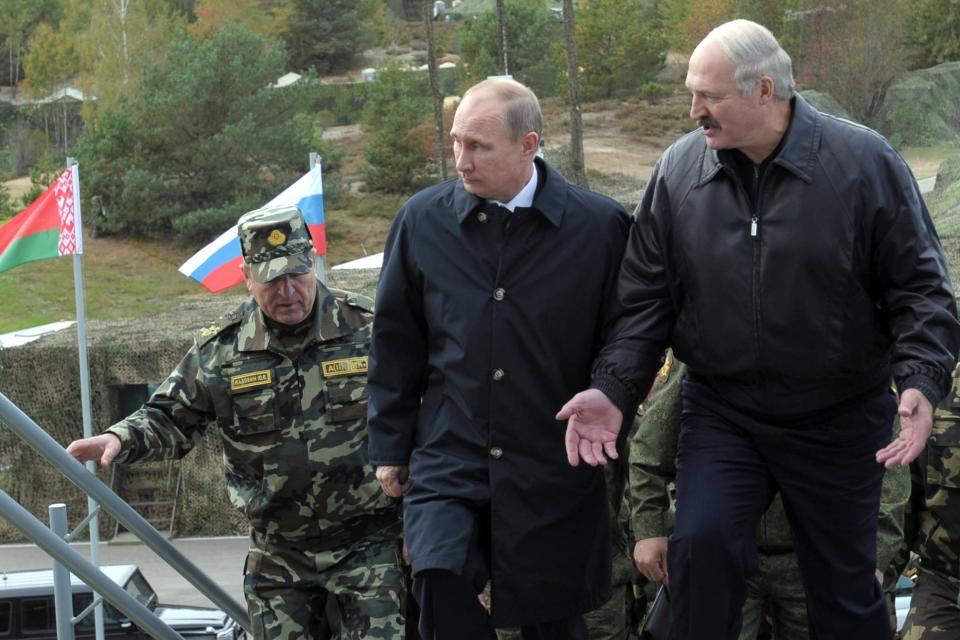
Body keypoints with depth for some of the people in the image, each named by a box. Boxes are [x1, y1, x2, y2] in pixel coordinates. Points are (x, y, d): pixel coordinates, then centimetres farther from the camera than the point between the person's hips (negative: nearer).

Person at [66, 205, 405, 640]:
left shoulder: (366, 328, -5)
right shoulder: (220, 348, -1)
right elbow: (171, 420, 5)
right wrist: (120, 439, -16)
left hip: (368, 544, -2)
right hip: (278, 558, 3)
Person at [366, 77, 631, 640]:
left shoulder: (601, 226, -6)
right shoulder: (422, 219, 0)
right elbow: (396, 344, 9)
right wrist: (389, 446, 11)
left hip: (554, 468, 0)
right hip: (449, 458, 1)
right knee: (441, 580, -23)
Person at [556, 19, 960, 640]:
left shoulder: (864, 162, -11)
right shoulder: (680, 169, -4)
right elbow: (646, 296, 2)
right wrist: (614, 390, -9)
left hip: (838, 420, -1)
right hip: (721, 413, 1)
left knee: (844, 585, 9)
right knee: (702, 543, -20)